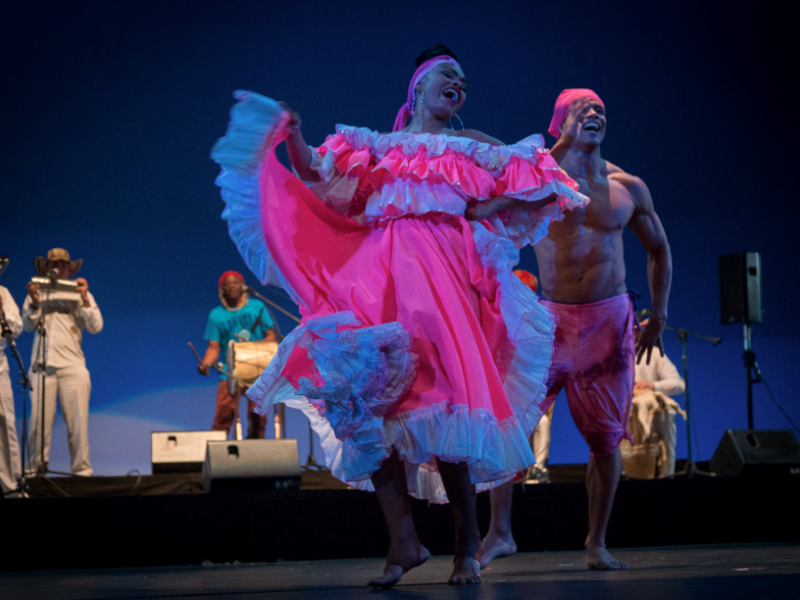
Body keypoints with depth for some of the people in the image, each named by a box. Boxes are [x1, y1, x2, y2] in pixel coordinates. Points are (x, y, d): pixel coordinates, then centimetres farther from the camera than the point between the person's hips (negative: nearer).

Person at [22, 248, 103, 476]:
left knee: (77, 421, -5)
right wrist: (34, 302, -11)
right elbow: (28, 324, 6)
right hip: (41, 365, 0)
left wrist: (85, 299, -9)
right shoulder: (37, 292, 16)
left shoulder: (80, 294, 15)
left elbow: (96, 327, 4)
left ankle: (81, 470, -1)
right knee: (39, 420, -6)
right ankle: (36, 469, 1)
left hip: (73, 365, 0)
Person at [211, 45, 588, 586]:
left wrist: (484, 208, 6)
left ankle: (468, 544, -7)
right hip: (378, 273, 1)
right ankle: (403, 542, -12)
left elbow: (542, 184, 18)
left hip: (440, 271, -1)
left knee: (438, 397, -16)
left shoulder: (473, 148, 23)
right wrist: (291, 134, -5)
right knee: (368, 394, -15)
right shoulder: (376, 146, 23)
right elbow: (315, 173, 9)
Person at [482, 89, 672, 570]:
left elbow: (659, 248, 15)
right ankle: (500, 533, 1)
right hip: (552, 317, -1)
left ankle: (597, 544, 18)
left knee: (606, 437, 3)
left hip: (610, 319, 2)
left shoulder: (627, 187, 6)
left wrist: (659, 316, 12)